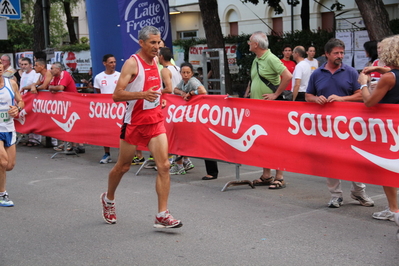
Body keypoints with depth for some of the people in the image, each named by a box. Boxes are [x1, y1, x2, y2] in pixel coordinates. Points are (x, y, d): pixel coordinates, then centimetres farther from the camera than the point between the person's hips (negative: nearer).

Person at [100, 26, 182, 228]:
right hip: (134, 122, -5)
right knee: (123, 166, 11)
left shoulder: (155, 61, 9)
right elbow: (117, 95, -19)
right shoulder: (132, 63, -12)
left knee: (164, 165, -9)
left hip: (156, 122, 5)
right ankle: (108, 199, 38)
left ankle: (162, 216, -6)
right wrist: (142, 94, -31)